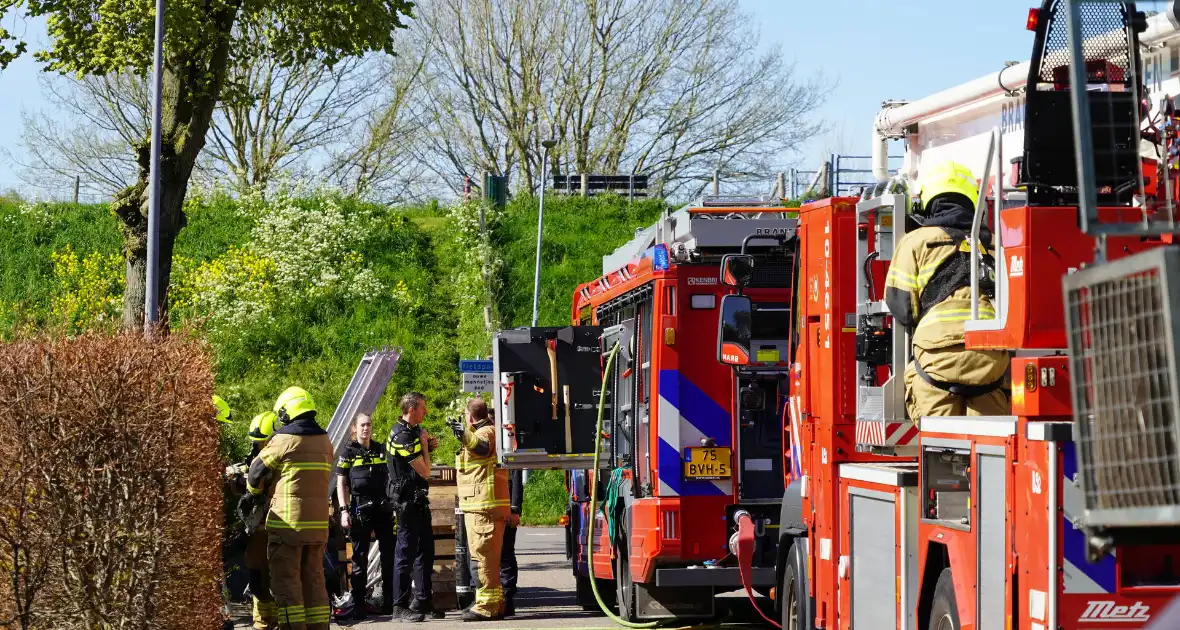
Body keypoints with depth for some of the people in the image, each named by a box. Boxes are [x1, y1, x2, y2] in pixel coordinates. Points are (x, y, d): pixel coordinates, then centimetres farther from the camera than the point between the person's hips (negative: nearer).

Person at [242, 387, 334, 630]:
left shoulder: (284, 439, -9)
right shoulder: (324, 440, 10)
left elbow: (258, 471, 1)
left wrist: (252, 494, 22)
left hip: (288, 521, -6)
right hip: (318, 522, 6)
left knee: (286, 579, -2)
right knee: (314, 578, 12)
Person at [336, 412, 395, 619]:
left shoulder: (381, 449, 12)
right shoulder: (349, 452, 1)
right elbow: (341, 484, -1)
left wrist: (395, 505, 13)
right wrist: (344, 511, -10)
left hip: (383, 507, 4)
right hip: (360, 508, -4)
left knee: (389, 554, 5)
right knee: (360, 556, 0)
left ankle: (389, 602, 12)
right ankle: (358, 604, 3)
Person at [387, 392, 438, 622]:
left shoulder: (412, 431, 12)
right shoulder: (403, 436, -19)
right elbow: (424, 471, -18)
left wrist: (427, 446, 6)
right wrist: (424, 443, -8)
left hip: (418, 499, 10)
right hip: (407, 499, -10)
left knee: (425, 549, 14)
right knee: (406, 551, -6)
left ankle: (422, 601, 21)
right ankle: (400, 607, -3)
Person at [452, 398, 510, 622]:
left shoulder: (486, 431, -11)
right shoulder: (482, 432, 23)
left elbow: (482, 447, -36)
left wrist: (465, 436, -53)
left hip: (484, 505, -11)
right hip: (479, 505, 11)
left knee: (484, 555, -12)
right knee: (486, 556, 16)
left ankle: (486, 606, -14)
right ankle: (495, 603, 22)